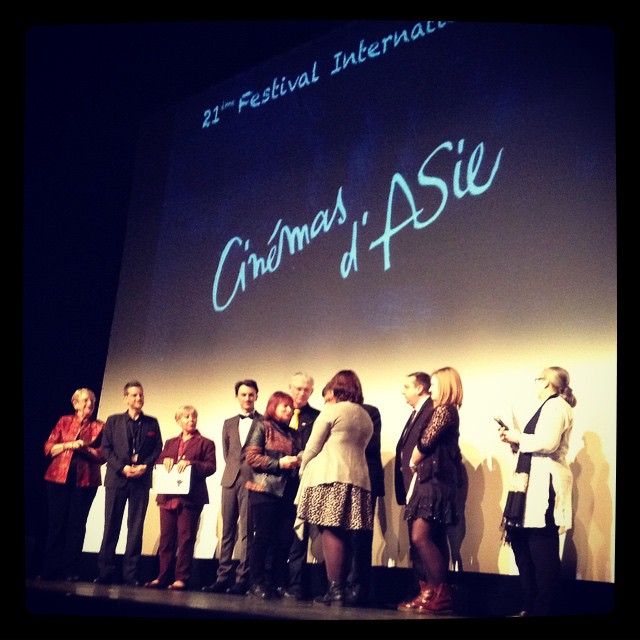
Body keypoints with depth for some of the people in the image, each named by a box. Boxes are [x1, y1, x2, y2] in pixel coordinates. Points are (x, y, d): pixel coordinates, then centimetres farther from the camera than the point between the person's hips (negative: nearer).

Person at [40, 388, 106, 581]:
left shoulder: (99, 426, 9)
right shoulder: (64, 421, 12)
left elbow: (103, 455, 1)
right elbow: (48, 448, 6)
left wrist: (86, 448, -14)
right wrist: (68, 445, -9)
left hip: (86, 480, 0)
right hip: (59, 478, 1)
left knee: (77, 523, -2)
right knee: (56, 522, 0)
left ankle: (71, 570, 2)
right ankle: (49, 569, 6)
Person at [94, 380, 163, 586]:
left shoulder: (152, 423, 11)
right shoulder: (113, 421, 9)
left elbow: (157, 449, 7)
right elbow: (106, 448, 2)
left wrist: (145, 465, -10)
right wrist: (122, 467, -10)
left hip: (141, 481, 1)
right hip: (116, 479, 0)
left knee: (136, 528, 0)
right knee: (111, 526, 2)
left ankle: (131, 575, 4)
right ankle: (105, 572, 8)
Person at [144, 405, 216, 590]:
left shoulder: (205, 443, 6)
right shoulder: (170, 443, 21)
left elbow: (211, 467, -5)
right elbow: (158, 462, 16)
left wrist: (190, 463, -17)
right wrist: (165, 460, -6)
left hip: (191, 497, -4)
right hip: (168, 496, 5)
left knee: (185, 538, -5)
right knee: (166, 538, 6)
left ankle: (181, 578, -2)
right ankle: (163, 577, 11)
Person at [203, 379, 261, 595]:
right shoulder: (228, 423, 16)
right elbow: (226, 454, 17)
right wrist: (234, 470, 6)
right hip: (230, 480, 5)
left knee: (246, 531, -5)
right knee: (228, 531, 6)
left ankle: (242, 579, -2)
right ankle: (223, 577, 9)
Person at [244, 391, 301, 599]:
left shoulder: (290, 433, 19)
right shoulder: (262, 426, 3)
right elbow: (251, 457, -6)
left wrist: (296, 462, 1)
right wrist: (278, 463, -12)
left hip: (287, 491, 5)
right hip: (265, 490, -5)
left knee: (284, 539, 0)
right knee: (263, 537, -5)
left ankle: (277, 583, 9)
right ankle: (257, 583, 3)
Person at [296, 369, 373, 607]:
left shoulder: (331, 411, -2)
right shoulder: (366, 418, 18)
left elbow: (313, 446, -2)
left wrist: (303, 469, 14)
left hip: (329, 476, -6)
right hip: (357, 478, 7)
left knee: (330, 532, -8)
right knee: (344, 535, 7)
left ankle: (334, 589, -12)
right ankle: (342, 588, 7)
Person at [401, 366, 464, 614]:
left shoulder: (443, 410, -10)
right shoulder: (447, 411, 20)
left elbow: (425, 443, -14)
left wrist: (413, 462, 4)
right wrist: (418, 468, 8)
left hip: (435, 480, -10)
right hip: (432, 480, 10)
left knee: (420, 537, -13)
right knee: (435, 539, 8)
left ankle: (440, 594, -11)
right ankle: (435, 593, 9)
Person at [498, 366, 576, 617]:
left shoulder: (555, 405, -7)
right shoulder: (548, 407, 23)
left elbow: (547, 443, -22)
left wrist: (519, 438, -10)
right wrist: (513, 440, 11)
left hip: (545, 483, -10)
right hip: (535, 483, 10)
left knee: (542, 550, -8)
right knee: (522, 543, 11)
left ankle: (543, 610, -4)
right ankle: (531, 608, 17)